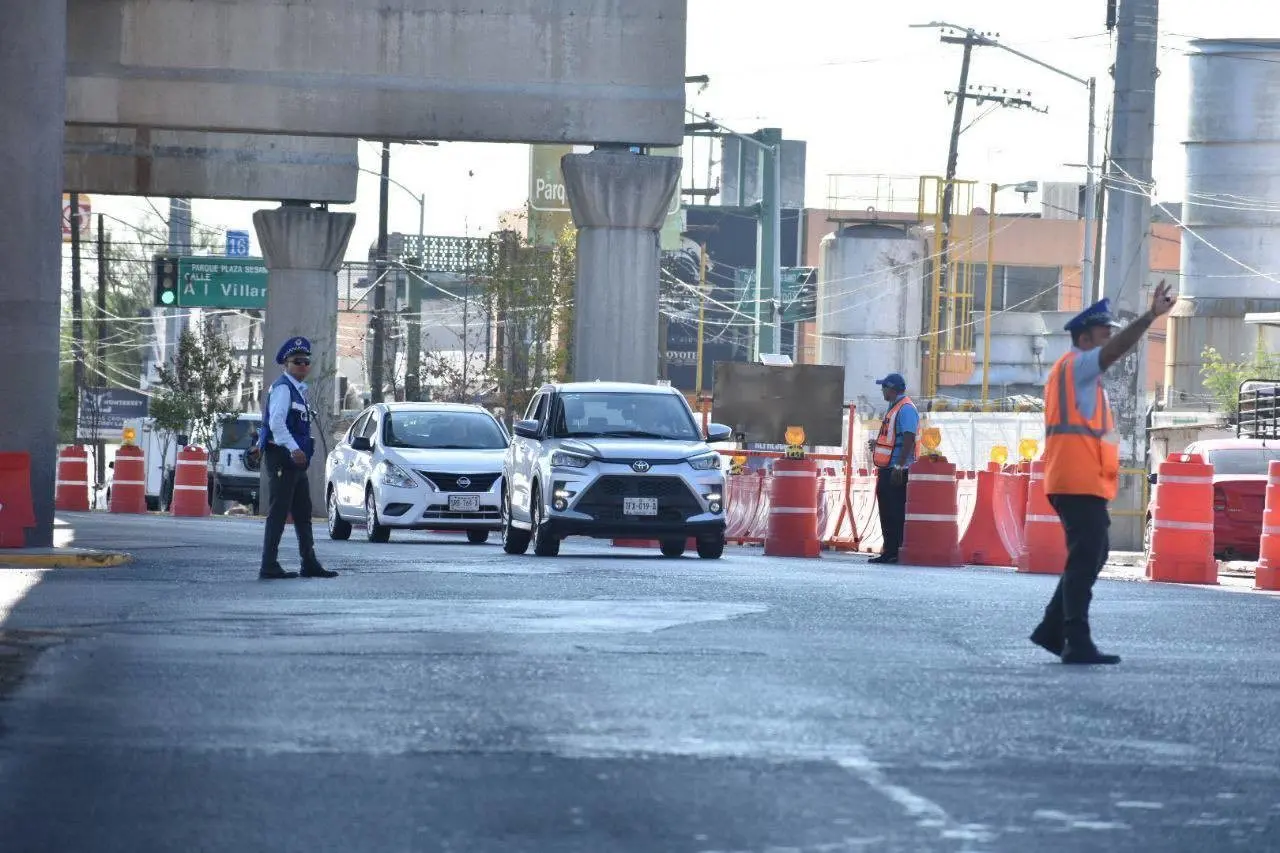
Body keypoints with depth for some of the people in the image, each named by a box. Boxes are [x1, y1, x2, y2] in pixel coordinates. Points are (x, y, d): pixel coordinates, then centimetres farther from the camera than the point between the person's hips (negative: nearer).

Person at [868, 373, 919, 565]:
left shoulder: (906, 409, -13)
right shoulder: (894, 408, 18)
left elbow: (909, 439, -21)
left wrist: (899, 466, -25)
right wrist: (877, 443, 20)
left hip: (896, 470, -10)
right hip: (887, 468, 10)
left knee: (895, 512, -8)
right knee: (886, 511, 12)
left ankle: (895, 552, -8)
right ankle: (889, 551, 17)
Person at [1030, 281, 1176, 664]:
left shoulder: (1072, 371, 23)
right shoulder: (1077, 366, -6)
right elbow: (1116, 350, -23)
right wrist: (1150, 317, -30)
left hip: (1078, 481, 10)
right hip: (1080, 481, -10)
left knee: (1091, 555, 16)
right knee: (1086, 559, -12)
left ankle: (1052, 629, 19)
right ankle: (1078, 643, -14)